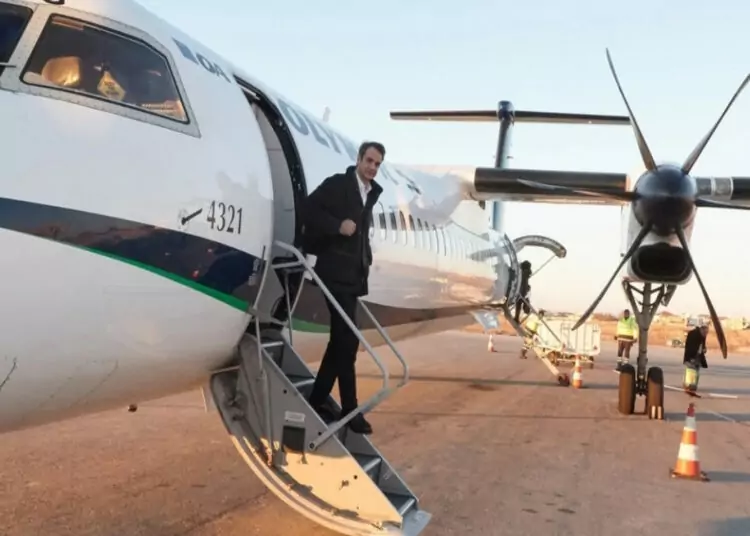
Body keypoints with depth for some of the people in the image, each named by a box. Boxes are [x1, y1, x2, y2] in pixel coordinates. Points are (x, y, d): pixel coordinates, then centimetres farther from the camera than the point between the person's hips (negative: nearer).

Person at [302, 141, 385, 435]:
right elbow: (308, 209, -14)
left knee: (340, 340, 11)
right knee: (348, 340, -9)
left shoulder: (371, 192, 15)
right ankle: (350, 409, -1)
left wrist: (366, 260, 7)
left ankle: (317, 399, 21)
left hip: (353, 275, 8)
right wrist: (338, 225, -20)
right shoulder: (336, 184, -6)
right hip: (335, 273, -8)